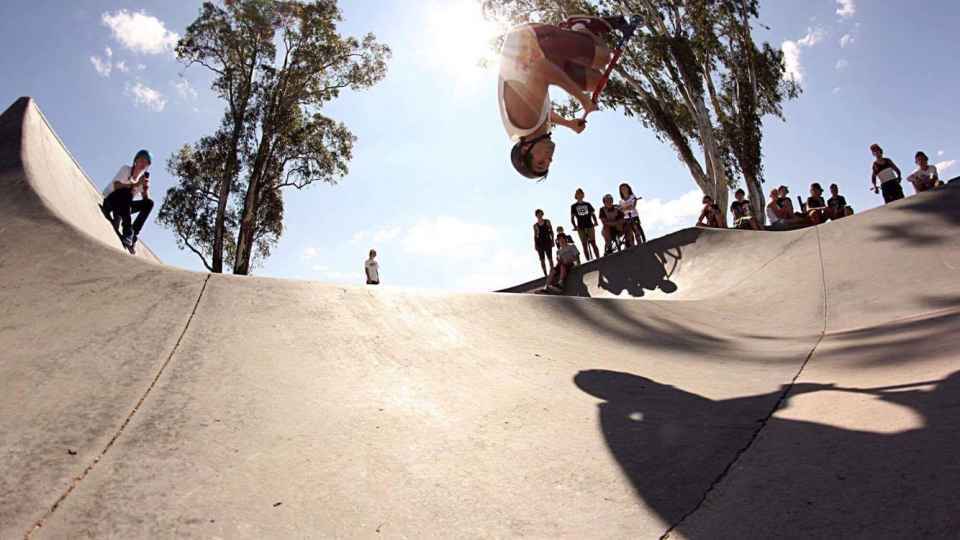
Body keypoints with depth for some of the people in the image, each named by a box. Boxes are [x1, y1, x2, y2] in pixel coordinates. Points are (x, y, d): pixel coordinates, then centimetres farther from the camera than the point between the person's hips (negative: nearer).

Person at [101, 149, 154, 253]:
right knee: (127, 190, -33)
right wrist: (135, 184, -35)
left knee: (149, 203, -12)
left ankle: (133, 235, -19)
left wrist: (146, 188, -20)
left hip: (122, 206, 5)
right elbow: (116, 186, -24)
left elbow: (146, 200, -3)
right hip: (109, 200, -5)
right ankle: (127, 232, -43)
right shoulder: (126, 169, -6)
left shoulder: (144, 178, 7)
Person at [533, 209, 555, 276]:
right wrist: (535, 245, 1)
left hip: (547, 241, 0)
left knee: (550, 258, -3)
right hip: (539, 242, 0)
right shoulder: (535, 225, 9)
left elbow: (551, 231, 7)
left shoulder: (547, 221, 8)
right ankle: (545, 274, -2)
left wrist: (552, 240, -2)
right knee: (542, 260, -3)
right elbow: (535, 235, 9)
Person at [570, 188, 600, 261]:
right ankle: (589, 261, 1)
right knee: (584, 245, -1)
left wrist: (595, 222, -3)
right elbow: (572, 218, 3)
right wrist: (575, 226, -10)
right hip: (581, 228, -1)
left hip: (590, 226, 1)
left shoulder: (587, 204, 12)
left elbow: (593, 214, 13)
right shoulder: (573, 206, 6)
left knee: (593, 243, -3)